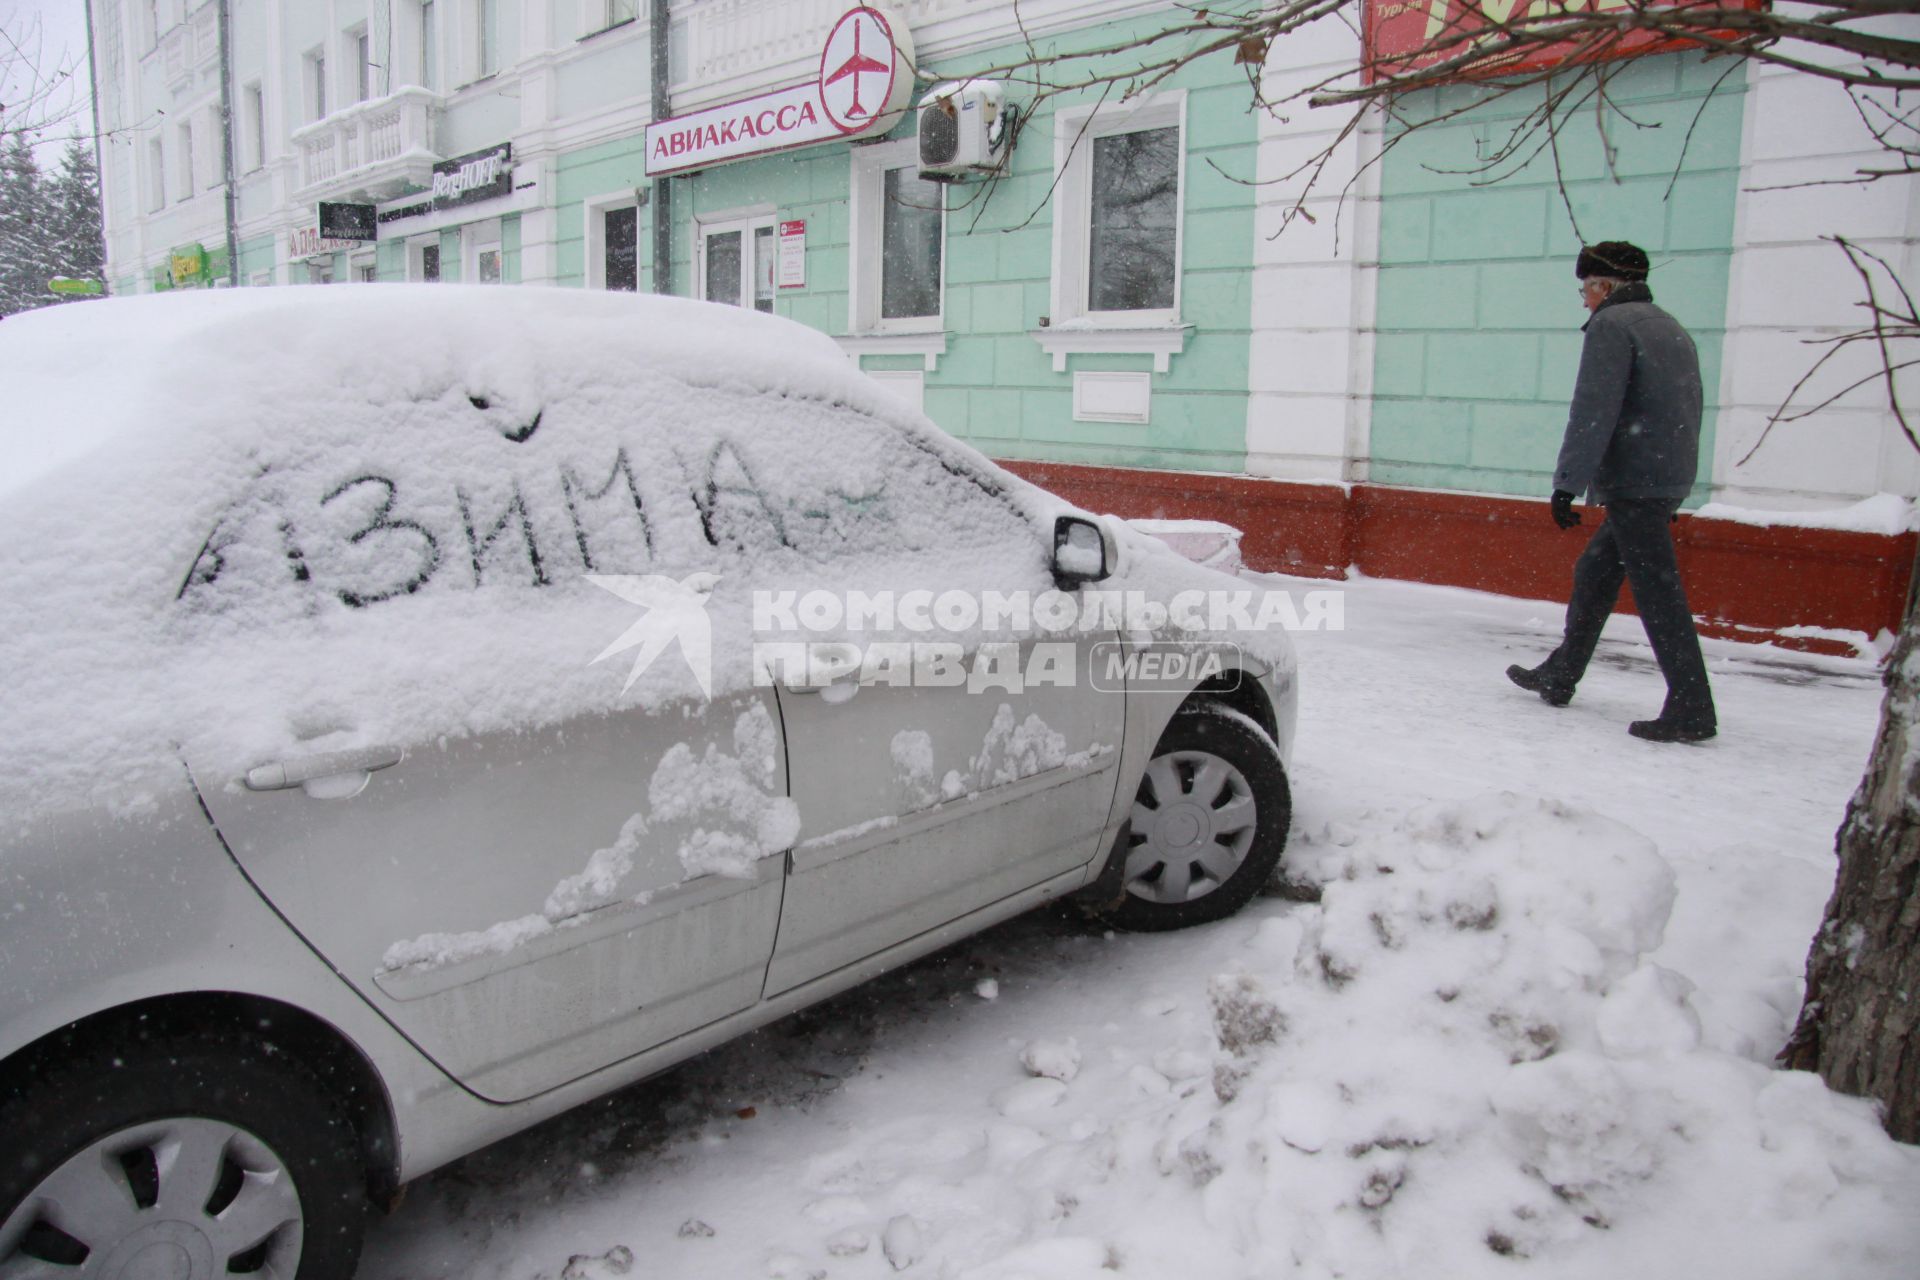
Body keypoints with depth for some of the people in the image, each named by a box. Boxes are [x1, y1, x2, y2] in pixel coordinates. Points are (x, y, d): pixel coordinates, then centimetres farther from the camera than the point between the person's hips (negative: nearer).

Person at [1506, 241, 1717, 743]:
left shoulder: (1611, 325, -7)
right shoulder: (1671, 328, 21)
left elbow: (1593, 413, -17)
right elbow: (1687, 412, 22)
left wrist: (1567, 483, -17)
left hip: (1634, 481, -10)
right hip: (1670, 478, 10)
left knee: (1657, 592, -9)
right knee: (1594, 572, 18)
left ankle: (1691, 710, -8)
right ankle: (1558, 677, 26)